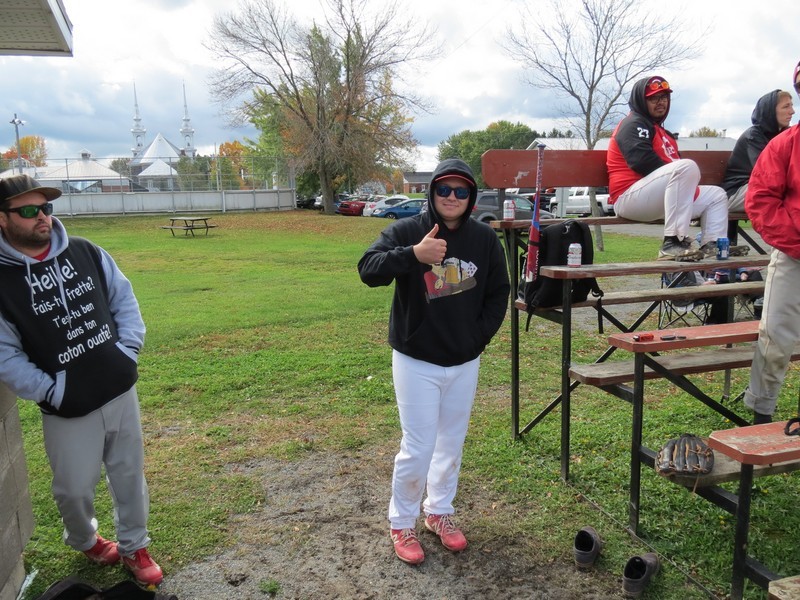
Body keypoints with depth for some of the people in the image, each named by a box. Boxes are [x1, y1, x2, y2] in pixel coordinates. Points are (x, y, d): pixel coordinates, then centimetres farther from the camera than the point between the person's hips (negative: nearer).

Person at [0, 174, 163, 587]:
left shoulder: (86, 253, 0)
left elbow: (124, 299, 7)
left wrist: (128, 349, -3)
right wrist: (50, 391, -15)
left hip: (121, 392, 3)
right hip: (68, 410, -3)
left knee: (130, 476, 15)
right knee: (74, 489, 14)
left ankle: (134, 547, 37)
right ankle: (85, 541, 46)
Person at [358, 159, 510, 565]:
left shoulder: (485, 239, 0)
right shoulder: (405, 231, -11)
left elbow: (499, 292, 10)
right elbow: (368, 269, -25)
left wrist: (481, 335, 0)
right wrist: (413, 254, -40)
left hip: (465, 363, 4)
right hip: (416, 361, -4)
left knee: (452, 443, 16)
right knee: (418, 448, -1)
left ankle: (439, 511, 37)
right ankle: (401, 522, 22)